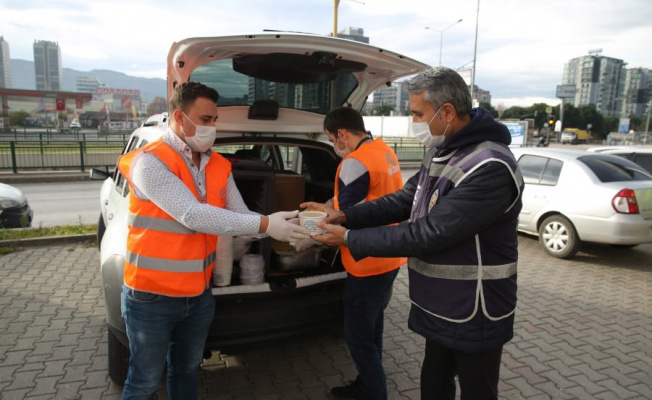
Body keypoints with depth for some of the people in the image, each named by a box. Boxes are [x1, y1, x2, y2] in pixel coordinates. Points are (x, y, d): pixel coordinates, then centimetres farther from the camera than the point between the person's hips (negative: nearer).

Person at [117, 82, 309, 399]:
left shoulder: (218, 166, 2)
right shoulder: (149, 161, -20)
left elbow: (239, 216, 0)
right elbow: (192, 216, -30)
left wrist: (278, 225, -19)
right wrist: (265, 225, -31)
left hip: (199, 295, 6)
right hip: (153, 298, -6)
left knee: (186, 371, 25)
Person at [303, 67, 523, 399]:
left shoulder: (491, 168, -28)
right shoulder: (440, 153, 3)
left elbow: (428, 234, -30)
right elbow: (405, 200, 8)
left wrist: (349, 239, -22)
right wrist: (345, 215, -4)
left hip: (474, 317, -8)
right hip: (440, 308, 8)